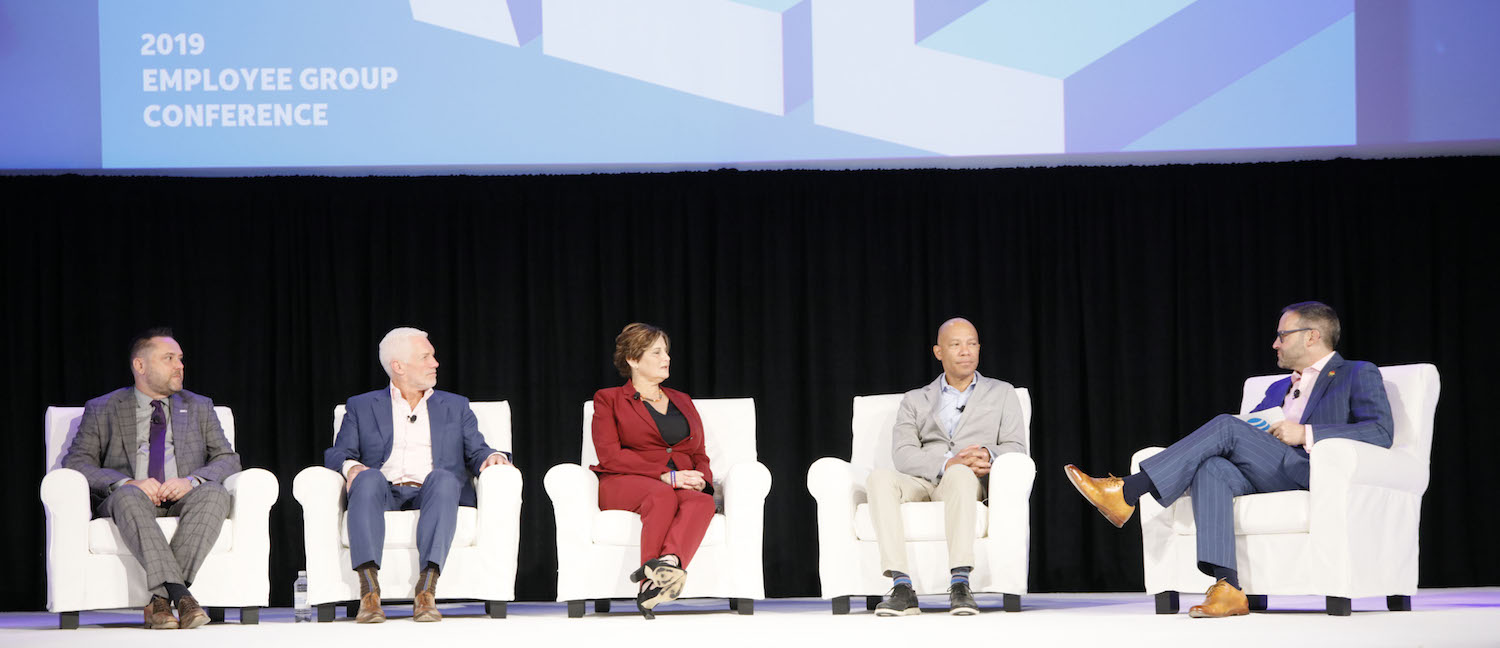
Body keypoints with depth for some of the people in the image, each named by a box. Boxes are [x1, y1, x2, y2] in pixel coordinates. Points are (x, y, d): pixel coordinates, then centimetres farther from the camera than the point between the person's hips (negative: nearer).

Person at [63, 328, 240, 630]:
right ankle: (180, 594, -47)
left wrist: (192, 481, -12)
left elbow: (228, 459, 11)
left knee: (214, 493, -33)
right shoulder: (102, 410, 12)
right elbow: (76, 462, 0)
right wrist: (126, 482, -19)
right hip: (126, 503, -2)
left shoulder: (199, 407, 20)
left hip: (183, 501, 2)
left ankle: (160, 598, -38)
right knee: (129, 496, -38)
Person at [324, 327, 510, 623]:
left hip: (432, 494, 0)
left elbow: (476, 451, 17)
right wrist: (351, 466, -11)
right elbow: (338, 453, 12)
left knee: (443, 477, -35)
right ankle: (369, 593, -45)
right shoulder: (361, 407, 22)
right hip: (384, 494, 0)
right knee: (369, 478, -35)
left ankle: (426, 592, -47)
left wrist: (492, 457, -8)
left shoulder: (455, 406, 26)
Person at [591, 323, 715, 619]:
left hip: (681, 485, 4)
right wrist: (666, 476, -14)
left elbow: (699, 455, 22)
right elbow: (610, 456, -3)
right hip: (624, 485, -3)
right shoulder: (609, 399, 11)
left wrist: (699, 480, -5)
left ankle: (668, 563, -60)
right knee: (663, 495, -39)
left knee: (703, 501, -34)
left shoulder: (682, 401, 27)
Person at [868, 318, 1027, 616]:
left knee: (960, 475, -40)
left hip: (970, 482, -1)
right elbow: (902, 453, 4)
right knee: (880, 477, -33)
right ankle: (901, 588, -41)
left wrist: (988, 456, -16)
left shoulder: (1002, 393, 23)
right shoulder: (915, 400, 22)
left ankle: (960, 585, -48)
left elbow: (1015, 447, 9)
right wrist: (947, 463, -15)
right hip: (921, 482, 2)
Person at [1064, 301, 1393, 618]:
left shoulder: (1359, 375, 11)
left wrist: (1306, 434, -14)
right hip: (1268, 480, 6)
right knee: (1212, 468, -27)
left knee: (1227, 427, -22)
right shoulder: (1279, 388, 34)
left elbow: (1381, 432, -5)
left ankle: (1128, 492, -23)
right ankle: (1227, 588, -38)